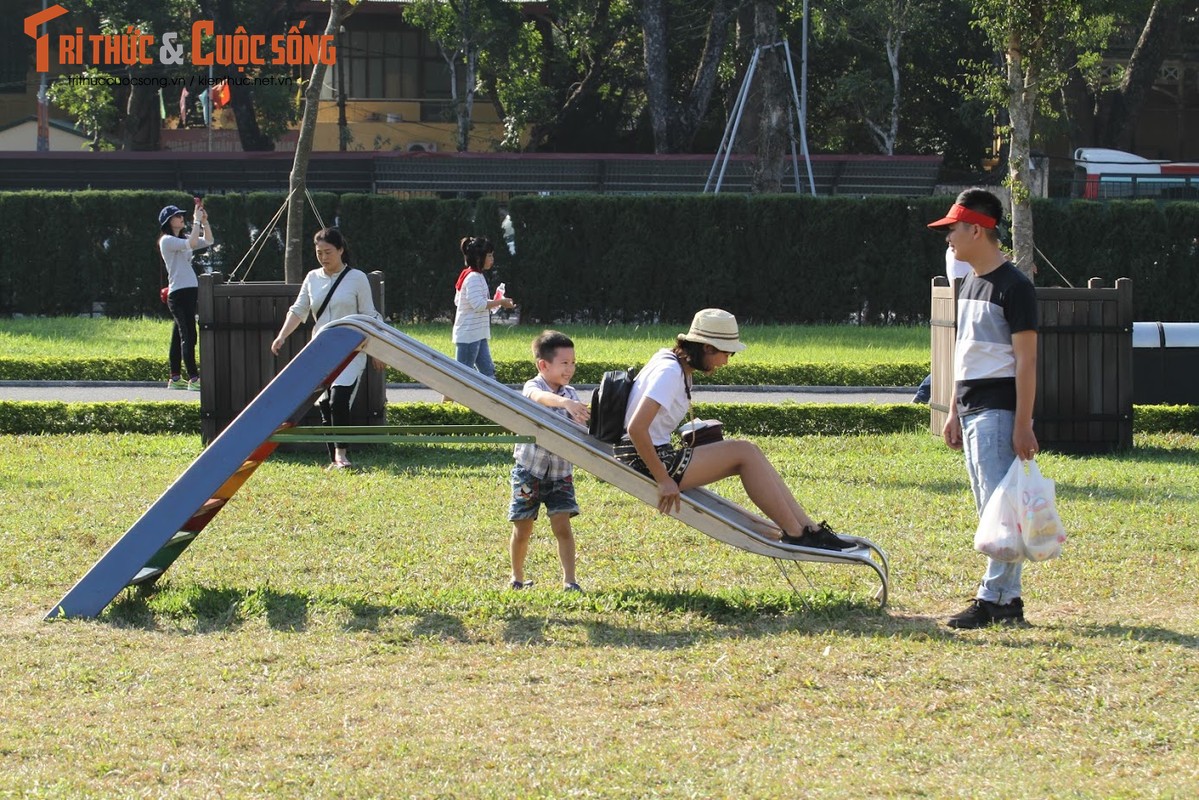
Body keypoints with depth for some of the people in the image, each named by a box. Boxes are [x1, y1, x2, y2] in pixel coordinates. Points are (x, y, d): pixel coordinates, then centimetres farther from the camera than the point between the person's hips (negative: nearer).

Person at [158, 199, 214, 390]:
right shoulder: (167, 241, -8)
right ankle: (193, 379, -20)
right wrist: (196, 221, -15)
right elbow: (192, 243, -22)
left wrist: (205, 221, 4)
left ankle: (175, 378, 14)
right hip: (178, 293, -9)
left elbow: (208, 241, 15)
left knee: (179, 336, 11)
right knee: (188, 336, -15)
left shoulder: (183, 239, 19)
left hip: (189, 291, 9)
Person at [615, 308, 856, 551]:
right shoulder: (669, 372, -19)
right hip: (644, 463, -10)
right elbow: (636, 428, -29)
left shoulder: (673, 362, 12)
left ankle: (809, 528, 2)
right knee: (744, 452, -11)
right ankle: (796, 534, -6)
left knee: (747, 452, 5)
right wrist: (663, 480, -25)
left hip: (658, 455, 10)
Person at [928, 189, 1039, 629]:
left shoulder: (1013, 286, -12)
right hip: (972, 410, 10)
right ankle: (1009, 600, 12)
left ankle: (994, 598, -13)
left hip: (999, 409, -10)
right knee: (989, 510, 9)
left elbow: (1026, 359, -15)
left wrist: (1023, 424, -19)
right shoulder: (970, 284, 16)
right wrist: (954, 413, 20)